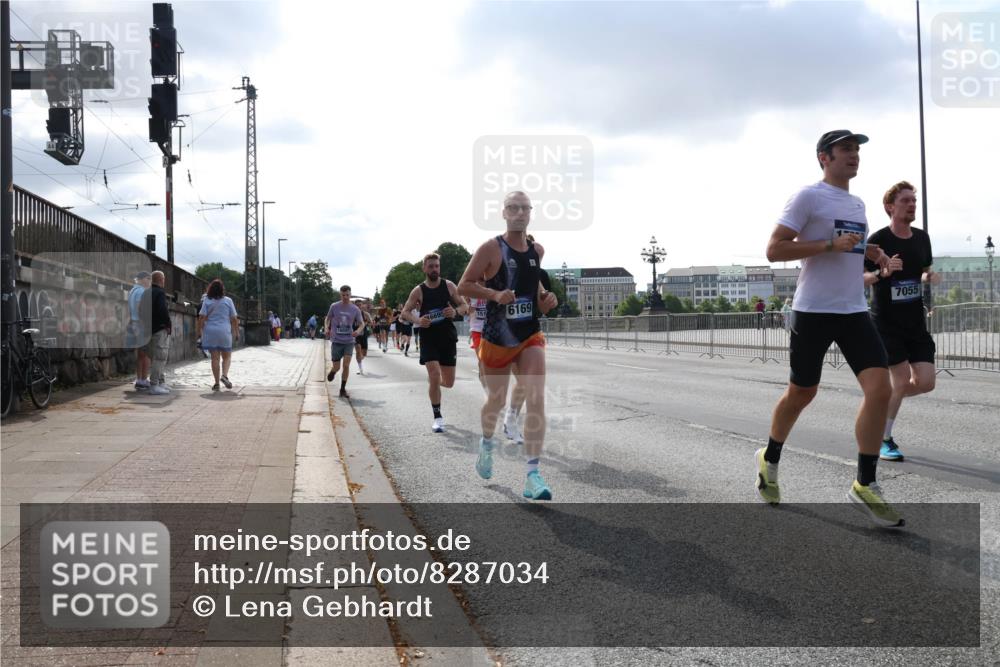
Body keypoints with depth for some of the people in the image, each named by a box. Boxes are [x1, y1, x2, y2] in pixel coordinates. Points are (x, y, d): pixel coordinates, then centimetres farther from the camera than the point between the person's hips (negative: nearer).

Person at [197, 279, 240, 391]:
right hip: (225, 332, -1)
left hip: (210, 332, 1)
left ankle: (217, 383, 3)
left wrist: (199, 331, 1)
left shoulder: (207, 301, 2)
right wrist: (237, 332, 9)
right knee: (227, 356, 12)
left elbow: (202, 317, -5)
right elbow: (234, 319, 2)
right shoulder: (228, 301, 2)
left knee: (215, 358, 4)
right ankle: (224, 375, -12)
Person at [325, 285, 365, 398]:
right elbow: (328, 318, 13)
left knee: (346, 365, -10)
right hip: (336, 341, 0)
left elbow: (362, 323, 6)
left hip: (349, 341, 0)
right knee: (336, 367, 1)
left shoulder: (355, 309, -1)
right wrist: (327, 328, -6)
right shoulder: (334, 306, -2)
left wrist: (358, 330, -16)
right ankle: (332, 372, 39)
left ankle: (343, 390, 5)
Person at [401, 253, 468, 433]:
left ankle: (433, 382, 44)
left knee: (449, 382, 7)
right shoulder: (418, 291, -4)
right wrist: (417, 320, -19)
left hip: (448, 337, 2)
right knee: (435, 376, -15)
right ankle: (438, 418, -2)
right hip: (429, 338, -2)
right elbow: (405, 312, 1)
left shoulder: (449, 286, 1)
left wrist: (455, 311, -16)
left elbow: (463, 306, 6)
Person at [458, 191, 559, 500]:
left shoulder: (538, 250, 5)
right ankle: (487, 443, 47)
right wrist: (495, 294, -23)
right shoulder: (491, 248, -10)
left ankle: (532, 475, -13)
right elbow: (463, 286, -7)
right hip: (496, 339, -3)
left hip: (531, 338, 3)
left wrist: (545, 296, 4)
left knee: (536, 400, -14)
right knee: (496, 401, 14)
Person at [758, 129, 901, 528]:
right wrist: (830, 245, -21)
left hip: (854, 311, 6)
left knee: (880, 389, -10)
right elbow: (773, 250, -14)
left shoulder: (857, 204, 17)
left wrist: (869, 254, 9)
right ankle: (769, 460, 32)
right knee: (801, 394, 6)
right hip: (813, 311, -6)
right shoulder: (808, 197, -7)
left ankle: (864, 486, -1)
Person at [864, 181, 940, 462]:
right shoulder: (878, 239, -11)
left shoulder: (922, 238, 6)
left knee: (926, 382, -2)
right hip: (886, 323, -6)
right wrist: (882, 272, -28)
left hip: (916, 323, 6)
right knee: (902, 379, -10)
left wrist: (929, 277, -4)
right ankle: (883, 440, 7)